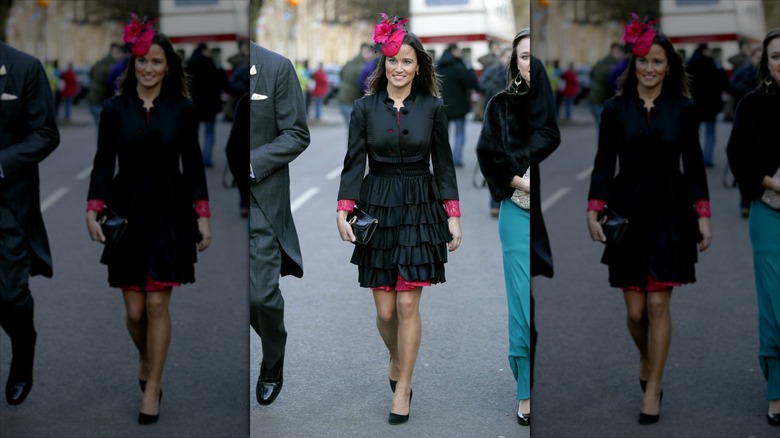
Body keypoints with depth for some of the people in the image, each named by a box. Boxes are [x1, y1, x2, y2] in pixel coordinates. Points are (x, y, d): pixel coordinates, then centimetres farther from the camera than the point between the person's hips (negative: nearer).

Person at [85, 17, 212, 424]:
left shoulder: (182, 109, 0)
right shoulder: (115, 108, 0)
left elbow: (193, 164, 3)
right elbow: (103, 163, 0)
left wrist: (203, 215, -2)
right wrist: (93, 210, -12)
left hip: (169, 212, -1)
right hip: (127, 211, 1)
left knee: (157, 304, -4)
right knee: (134, 310, 3)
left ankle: (152, 388, 8)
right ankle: (146, 360, 35)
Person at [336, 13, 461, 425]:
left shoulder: (432, 108, 1)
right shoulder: (365, 108, 0)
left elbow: (443, 164, 4)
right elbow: (354, 162, -1)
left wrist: (453, 216, -1)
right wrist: (343, 211, -12)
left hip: (420, 209, -1)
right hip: (377, 208, 1)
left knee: (407, 305, -4)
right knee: (385, 310, 3)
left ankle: (402, 389, 8)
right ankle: (397, 362, 34)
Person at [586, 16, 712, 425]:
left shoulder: (683, 109, 0)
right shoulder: (615, 108, 0)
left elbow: (693, 164, 4)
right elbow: (604, 163, 1)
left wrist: (703, 215, -1)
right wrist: (594, 210, -10)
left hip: (670, 212, -1)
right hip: (627, 212, 1)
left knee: (658, 305, -5)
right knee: (635, 310, 3)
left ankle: (652, 390, 6)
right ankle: (646, 361, 35)